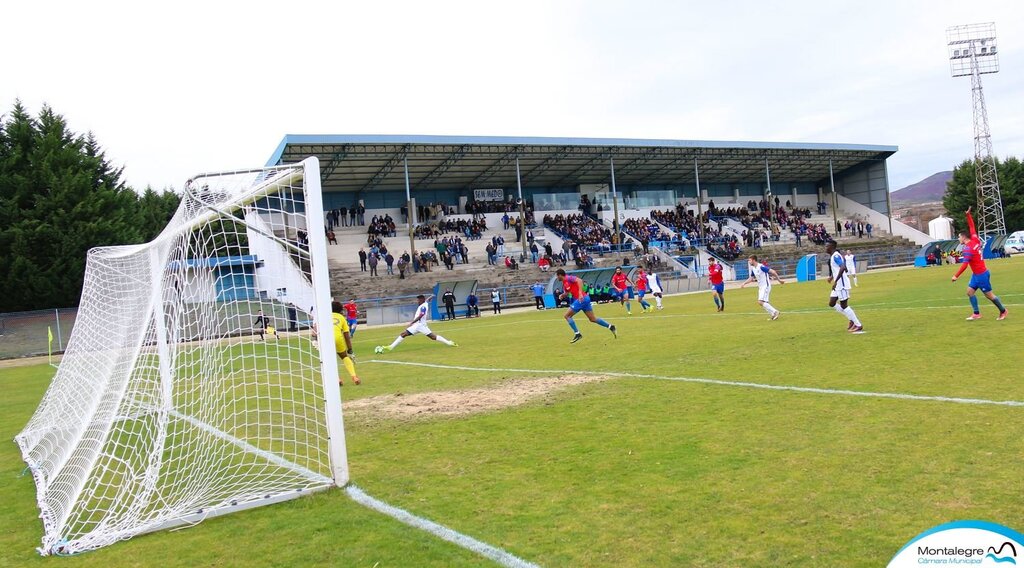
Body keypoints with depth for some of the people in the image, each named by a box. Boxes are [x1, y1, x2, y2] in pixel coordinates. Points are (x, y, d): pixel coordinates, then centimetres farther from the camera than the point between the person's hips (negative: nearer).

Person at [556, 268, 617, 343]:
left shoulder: (569, 278, -8)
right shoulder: (564, 283, 20)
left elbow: (579, 280, -22)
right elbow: (566, 293, 29)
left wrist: (580, 293, -30)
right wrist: (562, 295, 6)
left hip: (582, 299, -9)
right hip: (584, 299, 9)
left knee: (567, 316, -3)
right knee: (592, 319, 9)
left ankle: (577, 334, -2)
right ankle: (610, 327, 9)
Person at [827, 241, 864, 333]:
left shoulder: (835, 256, -16)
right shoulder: (832, 256, 14)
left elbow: (843, 267, -30)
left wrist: (835, 281, -31)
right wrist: (832, 277, 29)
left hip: (842, 284, -10)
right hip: (838, 285, 10)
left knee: (843, 305, -6)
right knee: (831, 304, 12)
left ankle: (858, 325, 0)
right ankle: (852, 320, 17)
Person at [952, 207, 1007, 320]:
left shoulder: (968, 248, -22)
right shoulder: (975, 240, 2)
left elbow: (964, 265, -26)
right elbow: (972, 227, 13)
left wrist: (956, 276, -23)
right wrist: (968, 215, 11)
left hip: (981, 275, -9)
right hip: (976, 274, 9)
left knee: (989, 295, 3)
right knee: (970, 291, 6)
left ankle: (1003, 311, 19)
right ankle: (977, 314, 8)